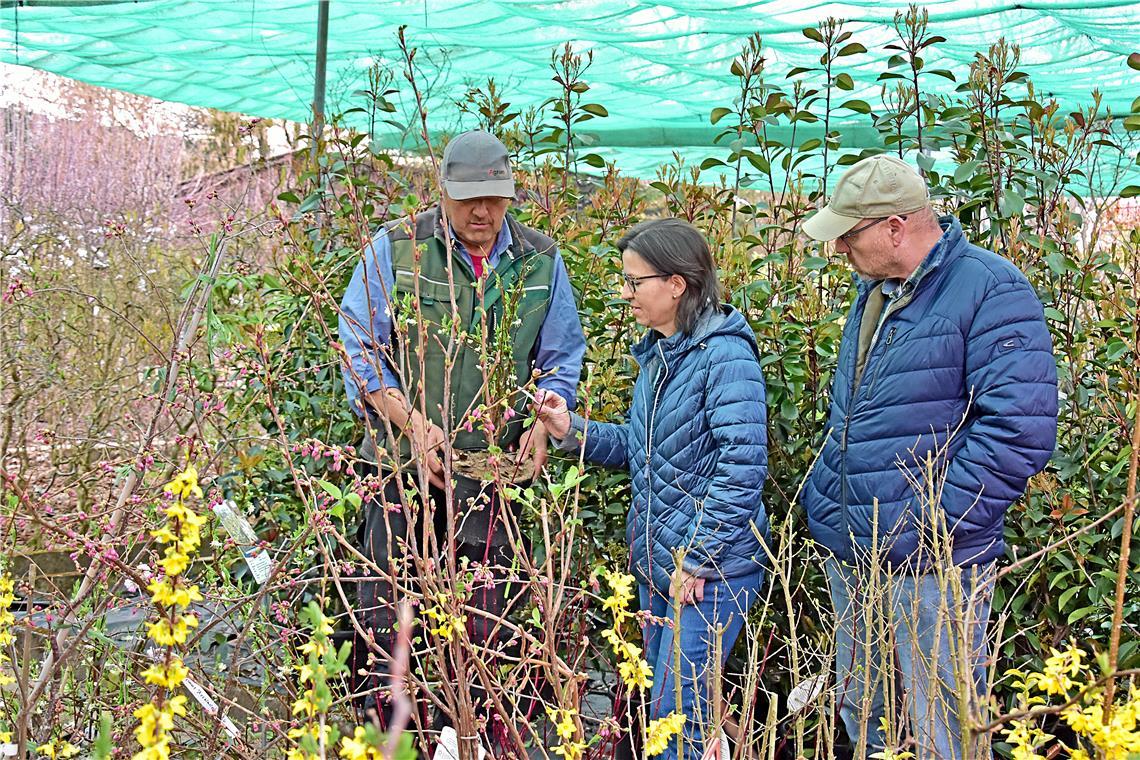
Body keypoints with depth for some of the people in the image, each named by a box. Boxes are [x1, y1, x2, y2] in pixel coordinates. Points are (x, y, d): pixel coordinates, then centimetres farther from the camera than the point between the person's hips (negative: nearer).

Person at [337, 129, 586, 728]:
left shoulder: (541, 262, 3)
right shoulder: (394, 249, -6)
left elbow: (561, 358, 13)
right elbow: (359, 350, -5)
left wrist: (542, 421, -5)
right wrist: (413, 422, -17)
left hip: (496, 465, 2)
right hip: (401, 461, -2)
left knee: (486, 609, 10)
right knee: (387, 598, 4)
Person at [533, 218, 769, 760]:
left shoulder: (724, 356, -17)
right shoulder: (657, 355, 10)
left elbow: (743, 467, -22)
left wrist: (696, 561, -21)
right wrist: (573, 431, 2)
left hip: (710, 569, -9)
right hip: (658, 562, 9)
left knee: (676, 714, -6)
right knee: (661, 703, 17)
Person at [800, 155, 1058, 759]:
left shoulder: (990, 290, -15)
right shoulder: (875, 290, 12)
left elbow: (1020, 429, -23)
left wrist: (929, 527, -23)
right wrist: (821, 495, 14)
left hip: (931, 569, -8)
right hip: (851, 557, 8)